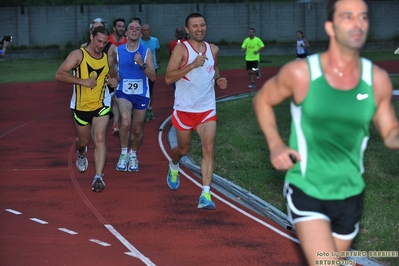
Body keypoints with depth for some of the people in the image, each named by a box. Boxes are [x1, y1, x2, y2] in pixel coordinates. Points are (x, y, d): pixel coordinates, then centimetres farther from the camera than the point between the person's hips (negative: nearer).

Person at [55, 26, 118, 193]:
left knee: (100, 139, -16)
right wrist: (82, 81, -29)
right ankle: (81, 154, 53)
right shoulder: (78, 55, -13)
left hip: (101, 105, 1)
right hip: (81, 106, -1)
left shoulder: (107, 58, 2)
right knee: (83, 141, 16)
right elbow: (59, 74, -21)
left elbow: (111, 74, 22)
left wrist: (114, 81, -3)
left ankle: (98, 177, -19)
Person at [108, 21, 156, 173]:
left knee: (137, 129, 11)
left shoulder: (146, 52, -5)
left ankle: (133, 155, 37)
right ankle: (124, 154, -8)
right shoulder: (117, 51, -2)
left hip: (141, 94, 1)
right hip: (124, 93, -1)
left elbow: (153, 77, -8)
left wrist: (142, 64, -22)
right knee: (126, 122, -26)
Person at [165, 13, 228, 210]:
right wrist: (192, 65, -27)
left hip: (207, 110, 2)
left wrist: (218, 80, 4)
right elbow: (168, 78, -18)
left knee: (209, 149, -12)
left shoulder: (213, 49, 5)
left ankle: (205, 194, -15)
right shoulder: (181, 49, -10)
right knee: (184, 149, 15)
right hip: (184, 110, -2)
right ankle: (173, 166, 50)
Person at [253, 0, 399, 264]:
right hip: (306, 190, -4)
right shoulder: (300, 73, -15)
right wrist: (275, 145, -10)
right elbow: (262, 101, 4)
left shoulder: (377, 80, -8)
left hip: (350, 193, 4)